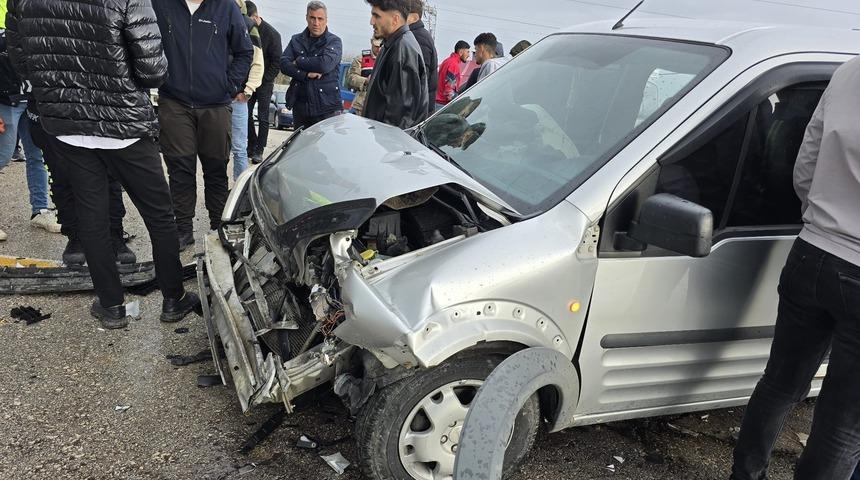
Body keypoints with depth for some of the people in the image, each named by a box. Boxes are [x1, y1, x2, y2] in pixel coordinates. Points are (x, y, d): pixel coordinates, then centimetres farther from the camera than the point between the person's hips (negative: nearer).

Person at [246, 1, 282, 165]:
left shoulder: (271, 34, -10)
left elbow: (277, 62, -10)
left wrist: (263, 80, -13)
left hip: (264, 83, -4)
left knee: (263, 118, -1)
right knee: (246, 115, 6)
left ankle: (259, 150, 6)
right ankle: (252, 145, 19)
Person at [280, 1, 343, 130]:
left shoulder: (334, 41, 0)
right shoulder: (296, 40, 12)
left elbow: (325, 65, -17)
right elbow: (283, 64, -1)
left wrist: (299, 62, -5)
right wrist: (306, 74, -16)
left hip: (327, 108, -4)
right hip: (300, 106, 4)